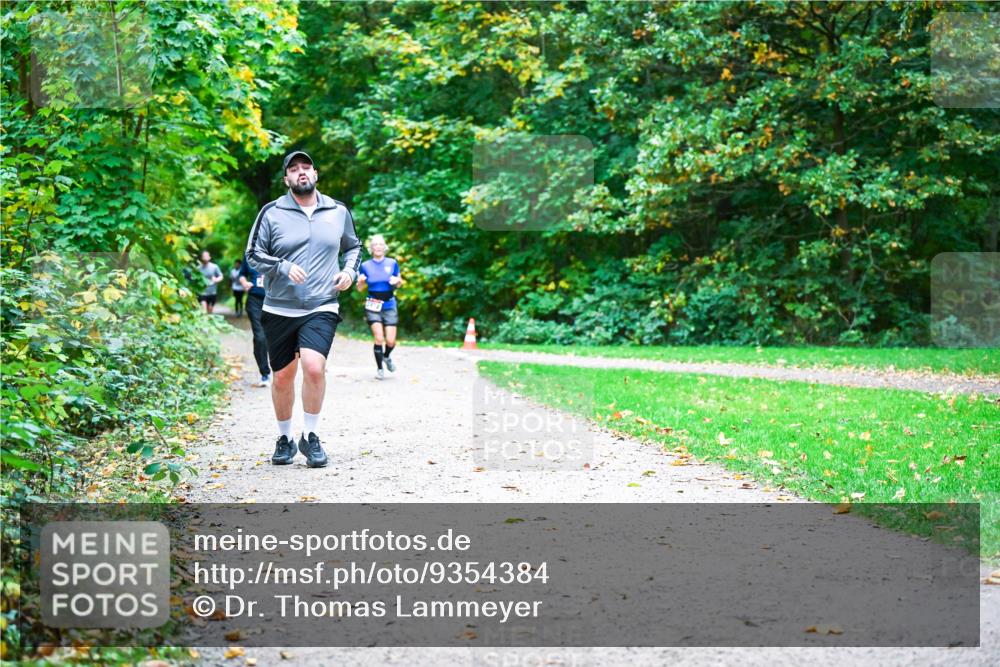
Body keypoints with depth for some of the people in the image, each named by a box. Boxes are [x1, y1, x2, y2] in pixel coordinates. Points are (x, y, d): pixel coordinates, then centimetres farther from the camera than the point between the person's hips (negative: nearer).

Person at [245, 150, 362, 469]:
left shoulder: (338, 212, 8)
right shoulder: (272, 213, 0)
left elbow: (353, 246, 24)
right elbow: (253, 254, 2)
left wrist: (350, 269, 4)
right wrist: (283, 267, -15)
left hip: (322, 308, 0)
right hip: (279, 310, 0)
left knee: (314, 366, -22)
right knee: (282, 377, 7)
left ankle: (310, 436, -4)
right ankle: (284, 438, 27)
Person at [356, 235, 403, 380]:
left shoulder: (392, 263, 3)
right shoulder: (366, 266, 2)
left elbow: (400, 281, 13)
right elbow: (360, 288, 7)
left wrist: (396, 281, -11)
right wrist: (361, 281, -15)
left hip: (389, 305, 1)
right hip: (373, 306, -1)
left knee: (390, 341, -4)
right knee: (379, 338, -14)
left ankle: (387, 356, 31)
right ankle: (379, 369, 1)